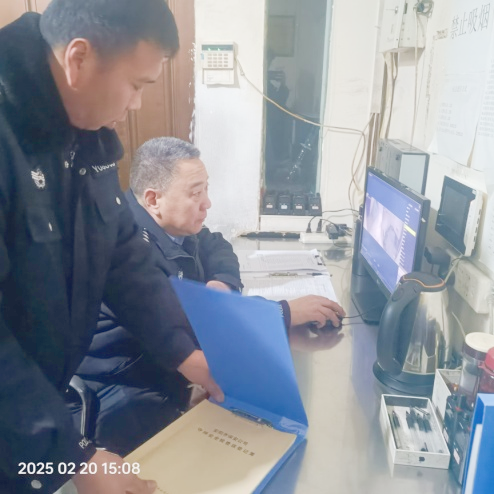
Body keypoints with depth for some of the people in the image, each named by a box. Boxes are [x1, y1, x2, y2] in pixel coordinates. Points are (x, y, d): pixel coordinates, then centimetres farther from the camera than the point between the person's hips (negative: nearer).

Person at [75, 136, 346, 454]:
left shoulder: (170, 225, 1)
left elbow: (216, 247, 13)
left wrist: (222, 282, -11)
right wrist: (286, 313, -28)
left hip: (164, 375, 9)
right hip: (115, 400, -8)